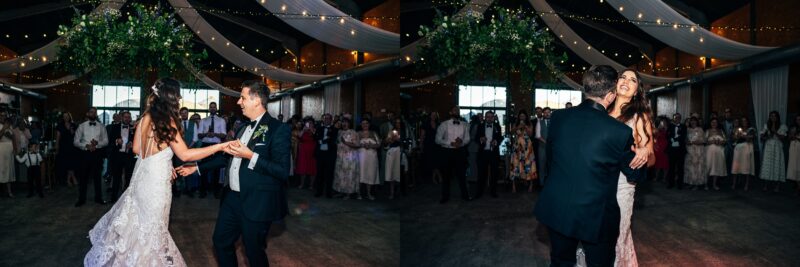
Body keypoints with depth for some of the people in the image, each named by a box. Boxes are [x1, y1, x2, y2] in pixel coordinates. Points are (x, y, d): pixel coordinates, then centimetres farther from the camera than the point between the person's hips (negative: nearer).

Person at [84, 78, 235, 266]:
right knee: (151, 231, 7)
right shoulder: (167, 121, -18)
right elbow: (185, 155, -22)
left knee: (136, 225, 21)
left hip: (143, 176, 7)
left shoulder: (146, 117, 4)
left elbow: (136, 149, 12)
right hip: (156, 182, -7)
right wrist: (219, 147, -22)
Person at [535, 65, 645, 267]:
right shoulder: (620, 131, -19)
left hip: (556, 210, 4)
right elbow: (634, 175, -1)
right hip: (596, 216, -3)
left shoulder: (558, 117, -8)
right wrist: (640, 159, 20)